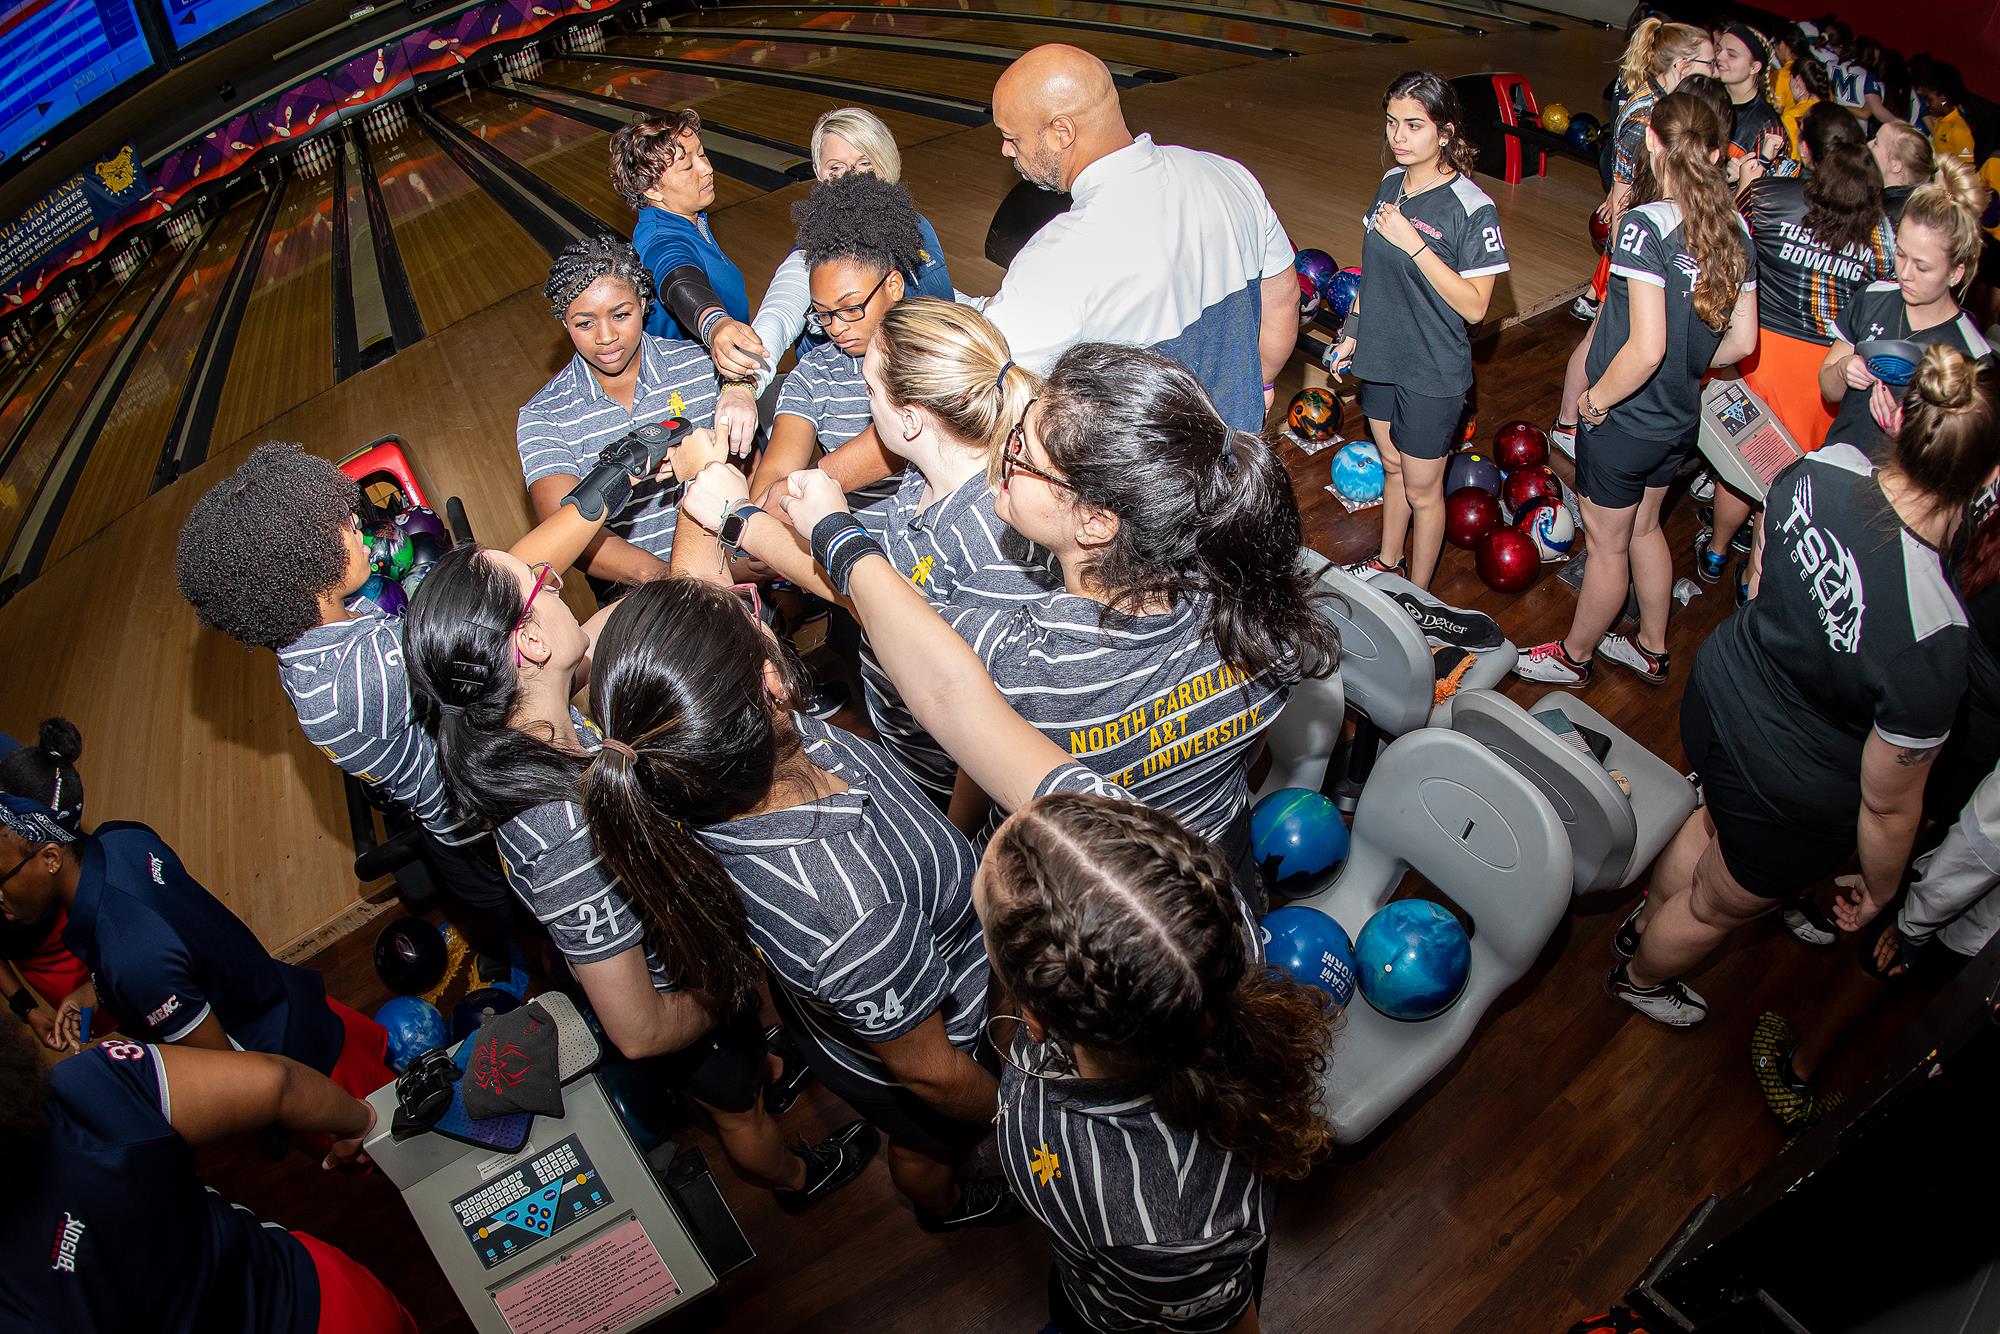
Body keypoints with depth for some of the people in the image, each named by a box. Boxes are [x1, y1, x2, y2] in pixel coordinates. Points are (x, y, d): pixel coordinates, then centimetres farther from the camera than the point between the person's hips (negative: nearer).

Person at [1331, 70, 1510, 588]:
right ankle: (1387, 562, 46)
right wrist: (1352, 331, 13)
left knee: (1422, 491, 9)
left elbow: (1474, 306, -21)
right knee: (1392, 467, 25)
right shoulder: (1392, 182, -1)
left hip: (1432, 375, -6)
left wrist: (1414, 244, -27)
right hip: (1380, 357, 6)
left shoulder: (1472, 208, -21)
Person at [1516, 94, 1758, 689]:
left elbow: (1646, 347, -30)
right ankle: (1651, 648, 43)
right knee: (1644, 528, 26)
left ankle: (1574, 655, 33)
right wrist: (1685, 372, 17)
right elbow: (1741, 340, 3)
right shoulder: (1735, 231, -3)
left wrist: (1597, 398, -15)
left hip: (1624, 419, -7)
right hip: (1680, 418, 7)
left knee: (1607, 543, 11)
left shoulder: (1645, 226, -24)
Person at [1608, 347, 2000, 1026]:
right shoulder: (1932, 643, -38)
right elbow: (1888, 805, -20)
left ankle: (1643, 924, 65)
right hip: (1792, 796, -5)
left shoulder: (1819, 468, -25)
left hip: (1716, 687, 6)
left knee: (1715, 819, 38)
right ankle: (1640, 977, 58)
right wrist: (1879, 888, -2)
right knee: (1719, 907, 27)